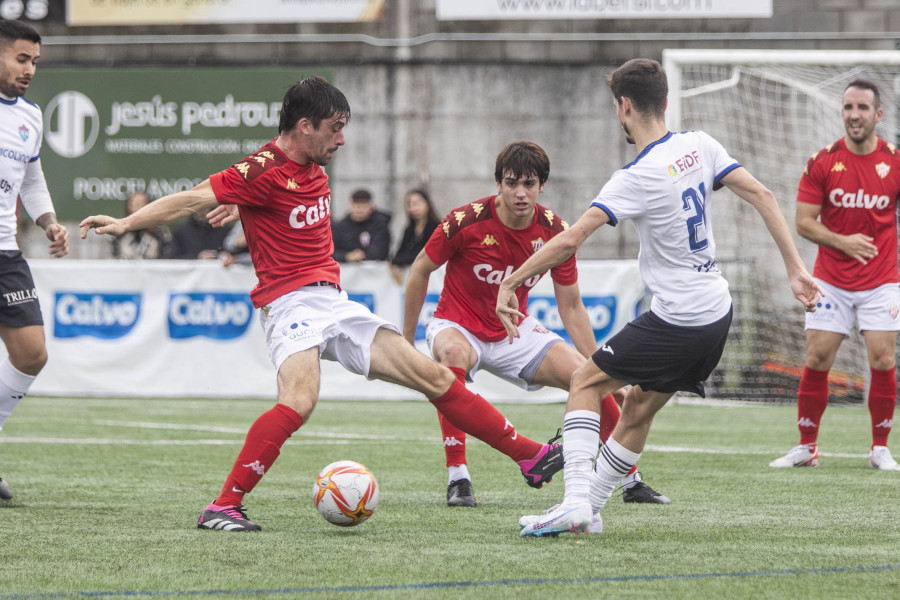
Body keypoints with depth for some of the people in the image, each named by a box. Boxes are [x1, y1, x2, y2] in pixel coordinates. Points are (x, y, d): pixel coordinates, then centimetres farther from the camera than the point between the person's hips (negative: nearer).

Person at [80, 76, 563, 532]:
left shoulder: (313, 169, 14)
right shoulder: (264, 170, -13)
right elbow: (193, 200, -18)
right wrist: (126, 224, -24)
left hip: (335, 303, 8)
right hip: (290, 303, -8)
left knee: (433, 376, 7)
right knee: (300, 401, -33)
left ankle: (529, 456, 15)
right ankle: (224, 506, -28)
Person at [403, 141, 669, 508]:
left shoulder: (555, 232, -11)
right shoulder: (466, 222, -22)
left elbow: (571, 307, -1)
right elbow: (420, 271, -6)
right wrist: (407, 343, -3)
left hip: (514, 332, 4)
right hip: (459, 326, -4)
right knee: (453, 353, -40)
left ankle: (631, 482, 10)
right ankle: (457, 479, -34)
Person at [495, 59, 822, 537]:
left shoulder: (637, 179, -18)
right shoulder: (698, 146, 1)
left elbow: (570, 239, -24)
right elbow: (762, 196, 1)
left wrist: (510, 283, -16)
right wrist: (796, 270, 5)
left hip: (676, 323, -7)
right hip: (717, 313, 7)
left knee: (586, 381, 5)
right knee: (638, 406, 18)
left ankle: (577, 499, -9)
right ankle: (587, 509, 22)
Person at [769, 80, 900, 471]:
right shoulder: (823, 162, -3)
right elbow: (804, 222, -2)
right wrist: (841, 241, -15)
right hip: (831, 281, 0)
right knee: (816, 362, -1)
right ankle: (806, 447, 10)